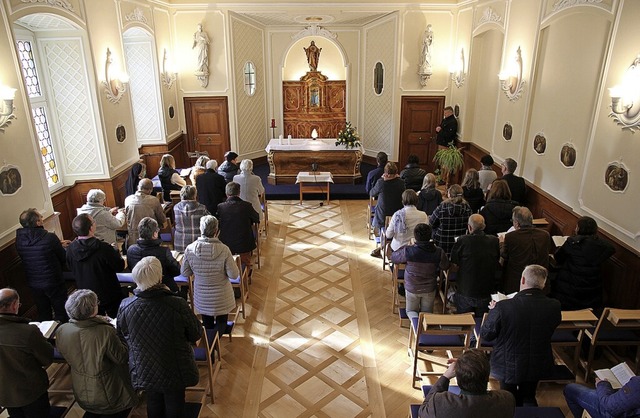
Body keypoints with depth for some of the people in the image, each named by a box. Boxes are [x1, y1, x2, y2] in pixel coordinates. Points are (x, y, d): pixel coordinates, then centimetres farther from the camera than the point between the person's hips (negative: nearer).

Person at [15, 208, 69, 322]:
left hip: (33, 284, 5)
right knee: (61, 313, 11)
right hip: (53, 283, -5)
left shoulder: (19, 240, -7)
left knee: (43, 314, 20)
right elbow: (63, 258, -10)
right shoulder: (50, 238, -24)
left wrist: (58, 245, 16)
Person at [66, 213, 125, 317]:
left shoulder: (70, 249, -15)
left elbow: (72, 269, 4)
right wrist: (115, 252, -2)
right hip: (109, 296, -5)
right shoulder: (104, 248, -31)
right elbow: (120, 267, -17)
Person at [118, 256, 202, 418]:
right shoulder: (177, 305, -31)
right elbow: (196, 334, -16)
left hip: (144, 372, 3)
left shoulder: (125, 307, -20)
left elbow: (122, 337, 0)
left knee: (153, 402, 27)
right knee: (174, 405, 21)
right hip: (175, 371, -3)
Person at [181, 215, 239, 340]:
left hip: (202, 297, 2)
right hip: (221, 297, -2)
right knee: (221, 321, 22)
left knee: (207, 322, 28)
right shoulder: (224, 250, -26)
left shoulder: (190, 249, -19)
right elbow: (234, 274, -18)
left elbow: (185, 273, -6)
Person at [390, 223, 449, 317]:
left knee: (411, 311, 19)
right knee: (427, 312, 23)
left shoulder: (408, 251, -24)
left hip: (412, 289, -1)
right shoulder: (438, 252, -18)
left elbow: (393, 258, -6)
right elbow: (445, 266, -1)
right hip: (430, 289, 2)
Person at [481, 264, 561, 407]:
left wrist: (493, 311, 1)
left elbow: (486, 335, -14)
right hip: (539, 366, 3)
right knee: (529, 397, 27)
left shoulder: (502, 307, -29)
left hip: (508, 366, -3)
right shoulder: (554, 306, -20)